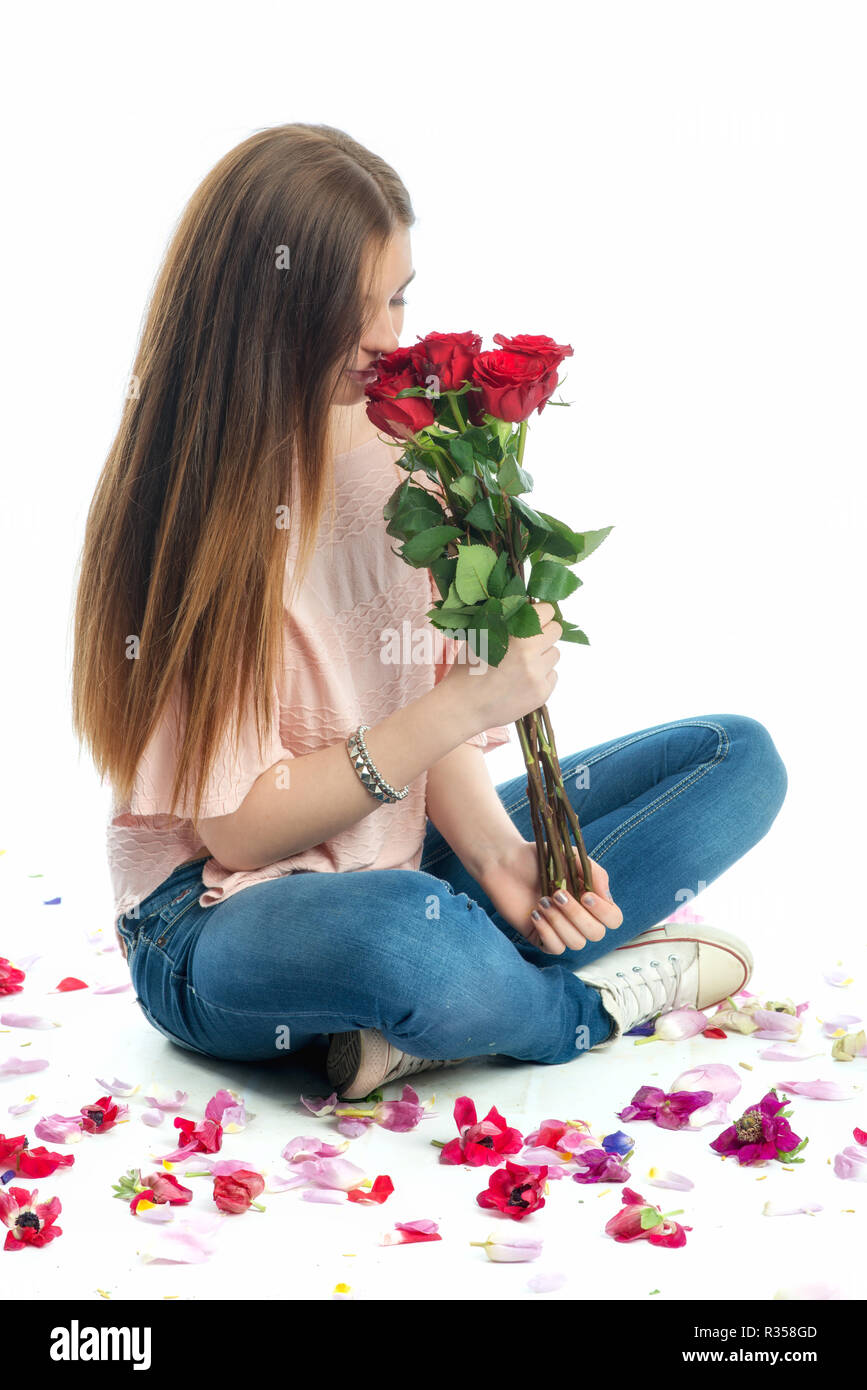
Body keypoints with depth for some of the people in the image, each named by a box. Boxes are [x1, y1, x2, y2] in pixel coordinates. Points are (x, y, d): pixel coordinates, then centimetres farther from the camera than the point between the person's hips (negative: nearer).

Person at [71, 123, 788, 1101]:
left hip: (409, 861, 7)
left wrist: (496, 851, -19)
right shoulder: (182, 503, -16)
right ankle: (604, 997, -8)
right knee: (395, 932, -43)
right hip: (218, 916, -6)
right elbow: (239, 828, -17)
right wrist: (469, 703, -23)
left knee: (741, 757, -1)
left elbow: (431, 711, 1)